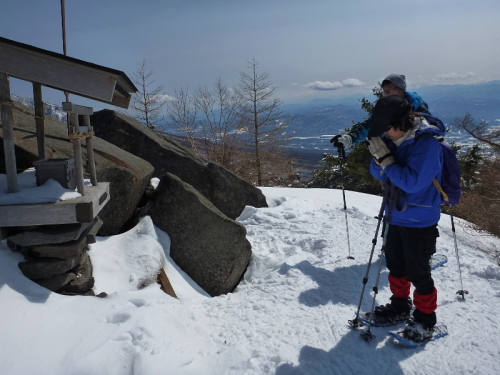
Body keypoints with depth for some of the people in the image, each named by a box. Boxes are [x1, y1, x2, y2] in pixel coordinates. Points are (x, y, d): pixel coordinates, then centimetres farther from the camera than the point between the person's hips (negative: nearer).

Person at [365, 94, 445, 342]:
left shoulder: (427, 144, -22)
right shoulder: (393, 139, -1)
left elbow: (413, 182, -28)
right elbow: (378, 173, 1)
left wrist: (387, 160, -26)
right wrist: (380, 159, -20)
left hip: (419, 221, -7)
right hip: (395, 215, 7)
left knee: (418, 272, 5)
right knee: (395, 265, 20)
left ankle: (425, 319, 25)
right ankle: (400, 307, 40)